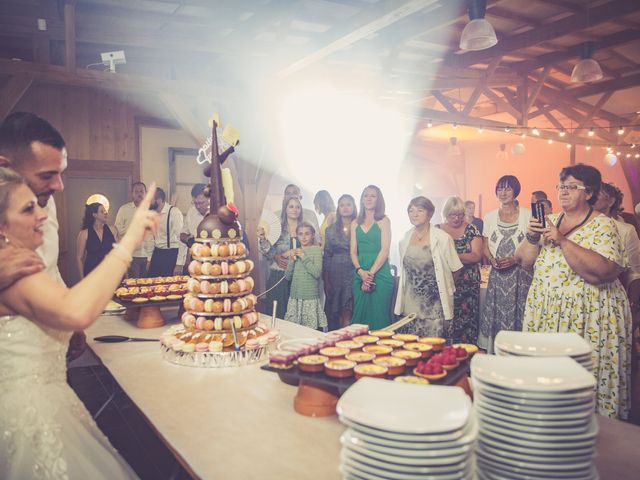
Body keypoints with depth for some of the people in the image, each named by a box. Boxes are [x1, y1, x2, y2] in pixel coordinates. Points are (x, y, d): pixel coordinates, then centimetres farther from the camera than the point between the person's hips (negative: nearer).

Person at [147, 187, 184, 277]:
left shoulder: (174, 212, -13)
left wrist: (179, 264, -20)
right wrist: (150, 260, 13)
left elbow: (182, 238, -16)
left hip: (171, 255, -7)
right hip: (157, 254, 7)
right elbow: (154, 238, 16)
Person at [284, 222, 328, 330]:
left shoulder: (316, 250, -2)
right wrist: (292, 260, -4)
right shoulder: (295, 252, 11)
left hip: (311, 298, -4)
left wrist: (304, 258, -12)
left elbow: (317, 273, -13)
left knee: (313, 329, -6)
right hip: (294, 298, 4)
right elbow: (288, 276, 8)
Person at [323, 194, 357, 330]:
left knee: (347, 313, -5)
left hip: (353, 271, -2)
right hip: (335, 272, 2)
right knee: (333, 312, 3)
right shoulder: (331, 229, 10)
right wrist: (326, 280, 1)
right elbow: (327, 255, 8)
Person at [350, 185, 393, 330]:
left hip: (380, 274, -4)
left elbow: (385, 250, -6)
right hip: (360, 275, 4)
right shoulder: (355, 224, 14)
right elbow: (353, 252, 8)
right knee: (360, 315, 5)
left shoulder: (383, 221, 2)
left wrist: (371, 273, -13)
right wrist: (361, 271, -9)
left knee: (379, 316, -4)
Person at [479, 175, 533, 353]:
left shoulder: (527, 215, 4)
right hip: (497, 274, 2)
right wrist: (492, 260, -7)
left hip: (521, 273, -2)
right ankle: (495, 350, 6)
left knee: (518, 314, -5)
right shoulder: (490, 216, 12)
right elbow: (485, 246, 13)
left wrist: (515, 259, -13)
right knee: (496, 314, -1)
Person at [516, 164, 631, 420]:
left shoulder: (603, 225, -7)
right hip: (545, 312, 5)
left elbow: (603, 272, -22)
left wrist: (563, 241, -24)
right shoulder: (550, 221, 11)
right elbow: (525, 261, 9)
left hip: (589, 317, -5)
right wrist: (532, 237, -9)